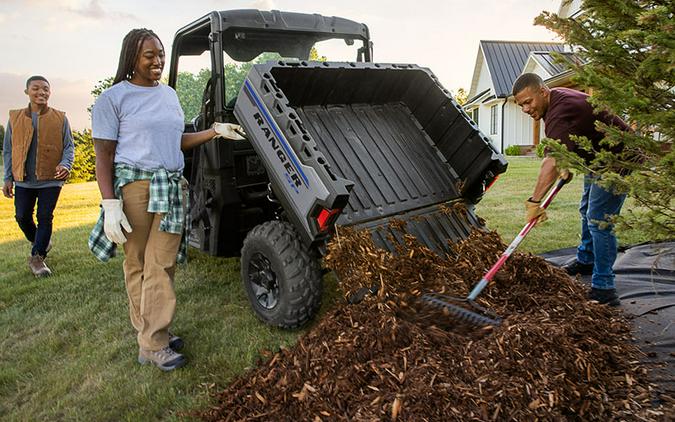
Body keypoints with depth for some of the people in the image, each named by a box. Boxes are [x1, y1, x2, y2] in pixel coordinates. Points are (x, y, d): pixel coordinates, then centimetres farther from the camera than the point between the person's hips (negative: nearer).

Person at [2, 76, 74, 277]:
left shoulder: (60, 118, 0)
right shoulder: (15, 118, 5)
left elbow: (69, 147, 3)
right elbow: (8, 150, 9)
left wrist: (65, 165, -18)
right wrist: (8, 178, 4)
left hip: (51, 179, -2)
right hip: (24, 179, 2)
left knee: (45, 217, 0)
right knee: (22, 216, 9)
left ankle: (37, 257, 12)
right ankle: (39, 242, 38)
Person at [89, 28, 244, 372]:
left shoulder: (169, 94, 15)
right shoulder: (113, 98, -3)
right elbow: (104, 155, -6)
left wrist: (215, 131, 10)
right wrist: (110, 204, -15)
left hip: (172, 188, 5)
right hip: (134, 187, -5)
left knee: (162, 265, 2)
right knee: (138, 264, 5)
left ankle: (153, 340, 13)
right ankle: (149, 338, 15)